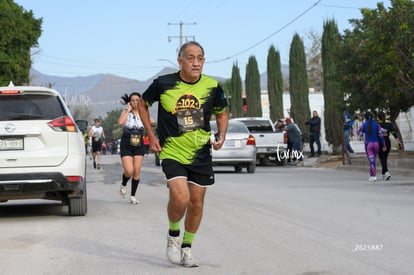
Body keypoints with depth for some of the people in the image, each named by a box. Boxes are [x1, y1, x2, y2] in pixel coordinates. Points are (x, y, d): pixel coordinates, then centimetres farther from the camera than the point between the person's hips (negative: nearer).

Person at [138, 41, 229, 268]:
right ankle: (173, 235, 11)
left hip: (201, 154, 3)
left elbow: (221, 113, 13)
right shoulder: (163, 84, -9)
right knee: (180, 198, -20)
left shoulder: (212, 87, -4)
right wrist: (151, 136, 3)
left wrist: (221, 136, -5)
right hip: (172, 152, -3)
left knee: (196, 203, 8)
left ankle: (186, 248, 29)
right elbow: (143, 104, 9)